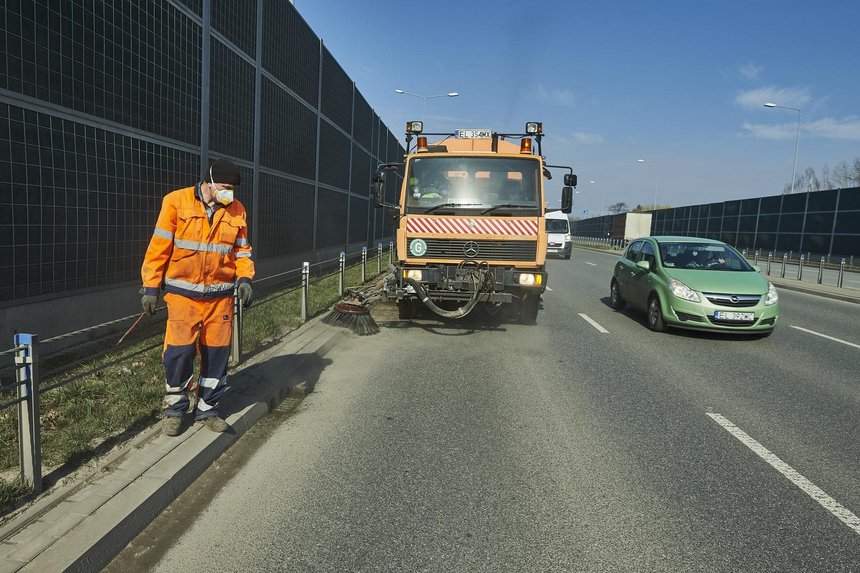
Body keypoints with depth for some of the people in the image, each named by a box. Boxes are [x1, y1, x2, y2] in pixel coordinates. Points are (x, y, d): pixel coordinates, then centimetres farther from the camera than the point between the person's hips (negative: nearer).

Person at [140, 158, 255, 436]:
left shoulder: (236, 211, 5)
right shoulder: (176, 202, -5)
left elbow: (241, 249, 11)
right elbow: (159, 246, -4)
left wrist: (244, 278, -5)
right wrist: (150, 287, -4)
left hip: (220, 294, 3)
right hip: (183, 292, -3)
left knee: (216, 352, 7)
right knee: (179, 351, -3)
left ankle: (207, 408, 24)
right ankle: (175, 408, 20)